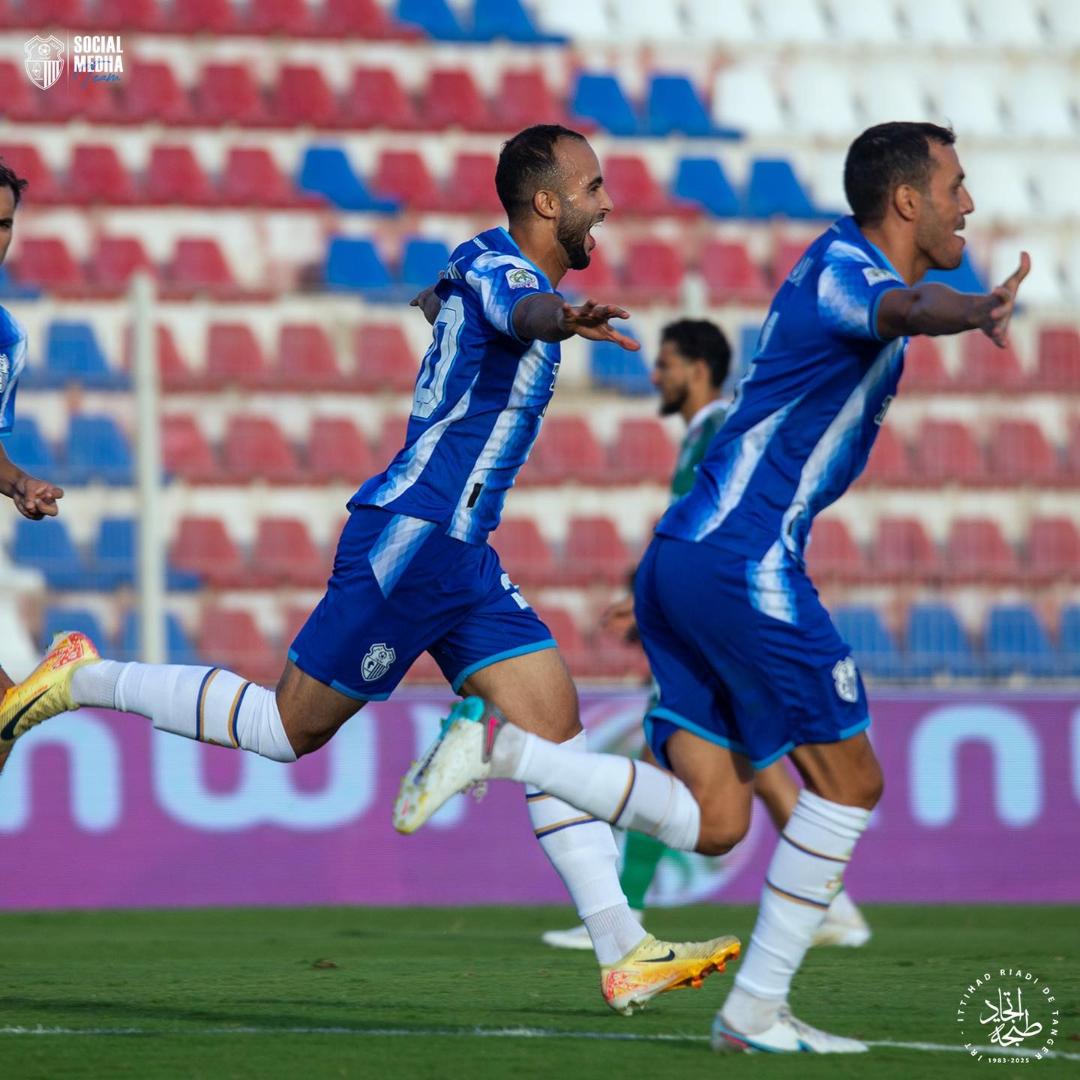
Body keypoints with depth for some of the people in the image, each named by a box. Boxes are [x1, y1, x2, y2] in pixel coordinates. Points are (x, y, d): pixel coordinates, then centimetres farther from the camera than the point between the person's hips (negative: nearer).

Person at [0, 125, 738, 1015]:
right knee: (291, 727, -3)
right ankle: (83, 682, 12)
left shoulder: (502, 268, 16)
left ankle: (624, 952, -3)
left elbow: (449, 301, 40)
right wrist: (565, 317, -60)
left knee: (556, 717, 0)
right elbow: (517, 311, -39)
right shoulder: (492, 260, -13)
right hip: (408, 540, -10)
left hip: (457, 555, 10)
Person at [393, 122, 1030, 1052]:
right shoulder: (844, 269, -10)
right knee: (848, 781, 0)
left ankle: (497, 747, -9)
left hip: (683, 559, 10)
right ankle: (758, 1010, 1)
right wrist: (978, 311, -56)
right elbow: (901, 308, -36)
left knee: (710, 821, 2)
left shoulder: (842, 263, 19)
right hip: (744, 565, -10)